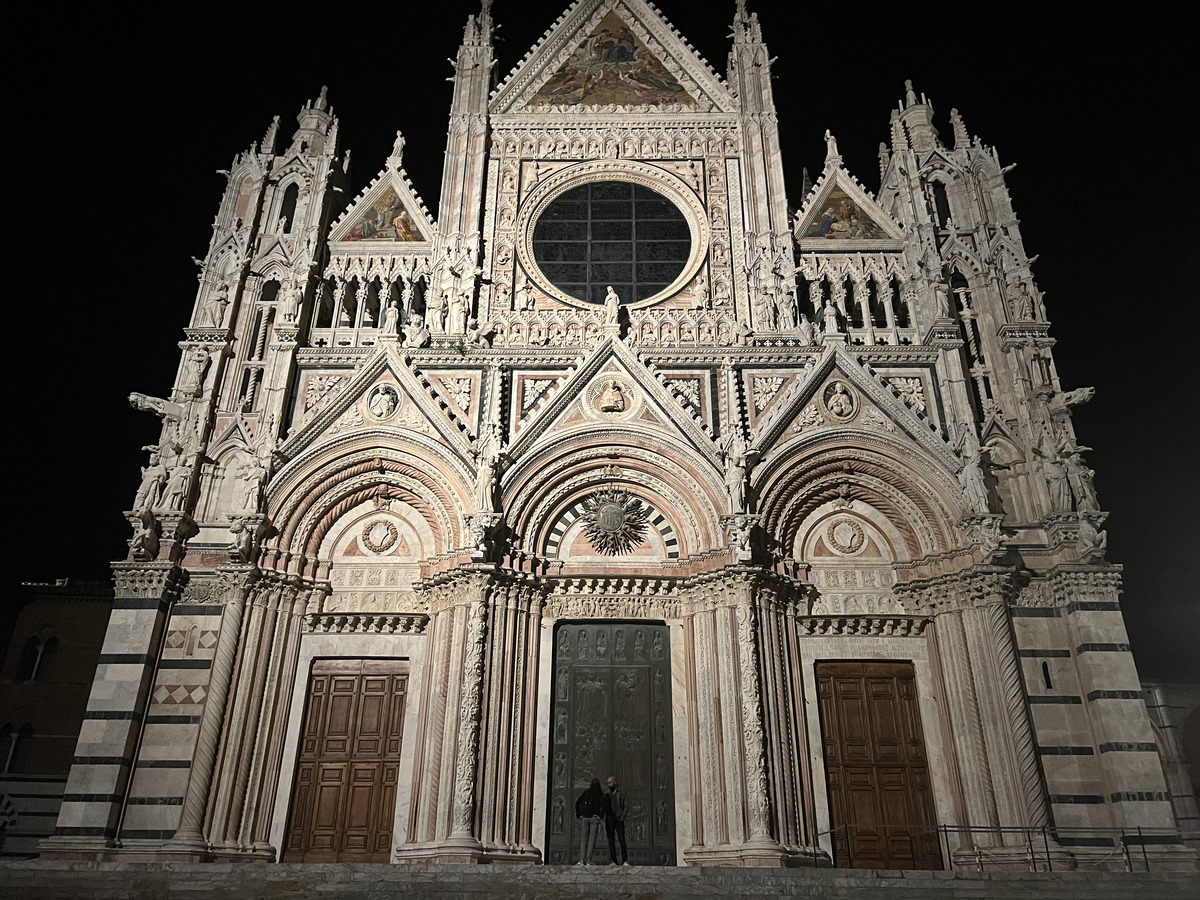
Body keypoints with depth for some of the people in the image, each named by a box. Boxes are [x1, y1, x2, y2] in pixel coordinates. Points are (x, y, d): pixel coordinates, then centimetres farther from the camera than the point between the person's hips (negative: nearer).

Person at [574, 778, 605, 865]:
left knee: (583, 839, 5)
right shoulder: (600, 794, 3)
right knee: (592, 839, 3)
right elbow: (603, 805, -10)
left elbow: (577, 803, 2)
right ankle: (588, 860, -4)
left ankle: (581, 860, -5)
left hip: (584, 818, 2)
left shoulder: (586, 792, 9)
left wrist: (578, 815, 7)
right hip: (594, 818, -2)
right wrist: (601, 817, -3)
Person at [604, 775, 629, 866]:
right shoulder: (607, 794, 10)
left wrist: (622, 818, -10)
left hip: (619, 821, -3)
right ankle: (613, 861, 2)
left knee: (622, 840, -11)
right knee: (611, 841, -1)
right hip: (609, 821, 3)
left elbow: (626, 807, -1)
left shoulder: (621, 793, 1)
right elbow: (605, 808, 11)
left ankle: (625, 861, -10)